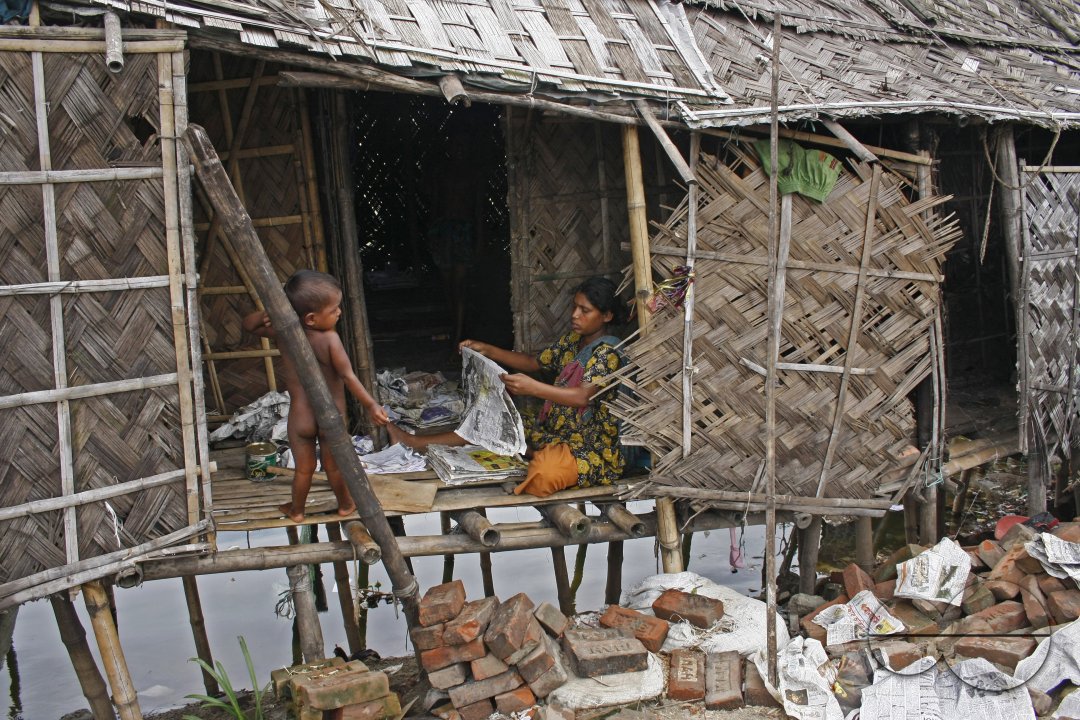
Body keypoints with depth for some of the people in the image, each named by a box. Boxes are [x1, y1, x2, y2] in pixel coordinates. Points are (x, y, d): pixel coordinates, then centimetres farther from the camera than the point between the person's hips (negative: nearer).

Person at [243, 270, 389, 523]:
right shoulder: (330, 339, -23)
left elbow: (248, 325, 3)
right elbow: (348, 377, -24)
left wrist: (266, 314, -18)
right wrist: (371, 405, -18)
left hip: (300, 415, 2)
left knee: (304, 468, 22)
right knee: (334, 465, 20)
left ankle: (296, 510, 40)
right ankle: (345, 504, 41)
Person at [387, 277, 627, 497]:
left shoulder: (607, 352, -17)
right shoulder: (573, 340, 10)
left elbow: (583, 396, -32)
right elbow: (533, 362, 20)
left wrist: (532, 388, -43)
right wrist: (487, 350, 9)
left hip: (589, 447, -9)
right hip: (553, 431, 9)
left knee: (544, 471, -40)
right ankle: (412, 442, 12)